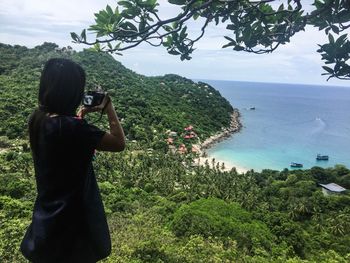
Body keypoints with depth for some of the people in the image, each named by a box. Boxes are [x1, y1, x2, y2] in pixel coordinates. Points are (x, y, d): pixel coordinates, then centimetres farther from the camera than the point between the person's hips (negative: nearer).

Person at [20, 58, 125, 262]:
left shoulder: (38, 118, -4)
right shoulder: (71, 127, -30)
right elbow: (119, 143, -20)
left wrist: (83, 112, 6)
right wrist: (109, 107, -12)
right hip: (72, 218, -8)